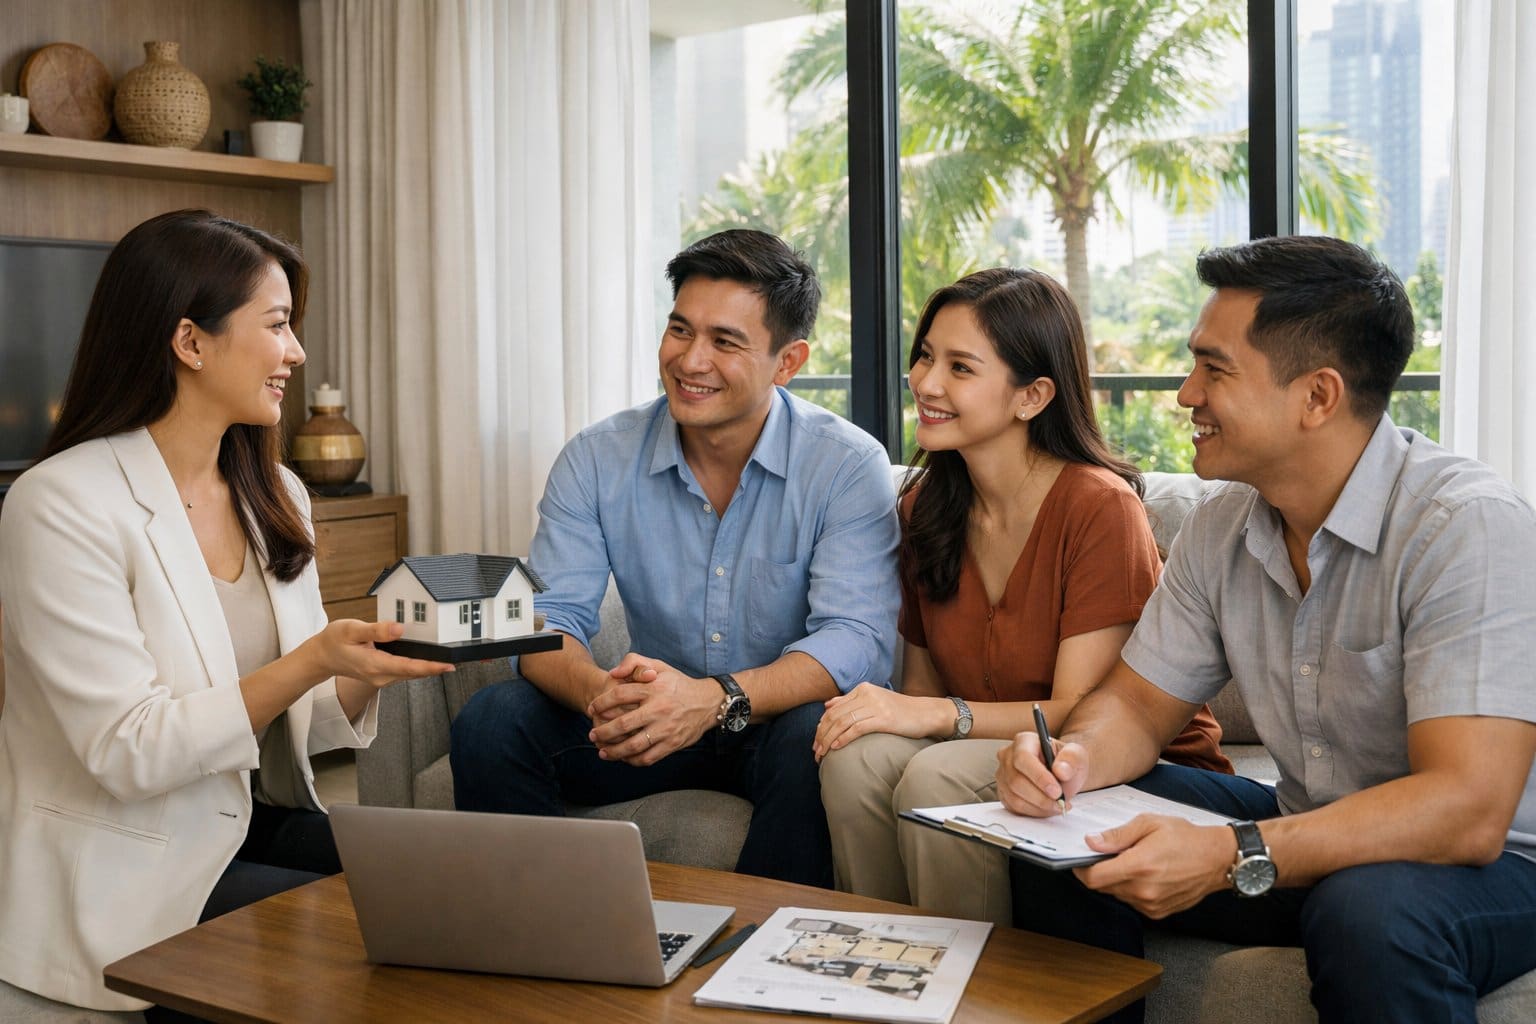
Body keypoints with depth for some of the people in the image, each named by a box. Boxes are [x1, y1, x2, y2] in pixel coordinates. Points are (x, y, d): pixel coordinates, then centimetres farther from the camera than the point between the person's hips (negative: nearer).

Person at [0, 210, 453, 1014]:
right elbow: (126, 752, -20)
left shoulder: (275, 495, 7)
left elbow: (294, 723, 7)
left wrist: (366, 671, -13)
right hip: (130, 875, -6)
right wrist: (310, 661, -28)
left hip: (258, 824, 7)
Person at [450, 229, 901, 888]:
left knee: (814, 740, -35)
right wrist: (599, 692, -33)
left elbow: (858, 641, -21)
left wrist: (717, 699, -40)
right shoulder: (597, 460, -3)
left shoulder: (849, 466, -12)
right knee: (491, 722, -19)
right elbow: (548, 622, -8)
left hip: (776, 718, -2)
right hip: (653, 725, 3)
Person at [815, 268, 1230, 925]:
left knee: (938, 779, -30)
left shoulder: (1101, 508, -17)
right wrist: (877, 710, -14)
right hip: (988, 751, 5)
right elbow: (923, 684, 9)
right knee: (858, 757, -23)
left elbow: (1081, 715, -18)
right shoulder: (925, 507, 5)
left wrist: (938, 714, -29)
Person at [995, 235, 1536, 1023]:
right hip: (1312, 839, 6)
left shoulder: (1469, 528, -23)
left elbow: (1467, 812, -30)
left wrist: (1230, 857, -37)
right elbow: (1138, 703, 6)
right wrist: (1075, 758, -17)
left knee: (1368, 909, -37)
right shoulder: (1221, 528, -1)